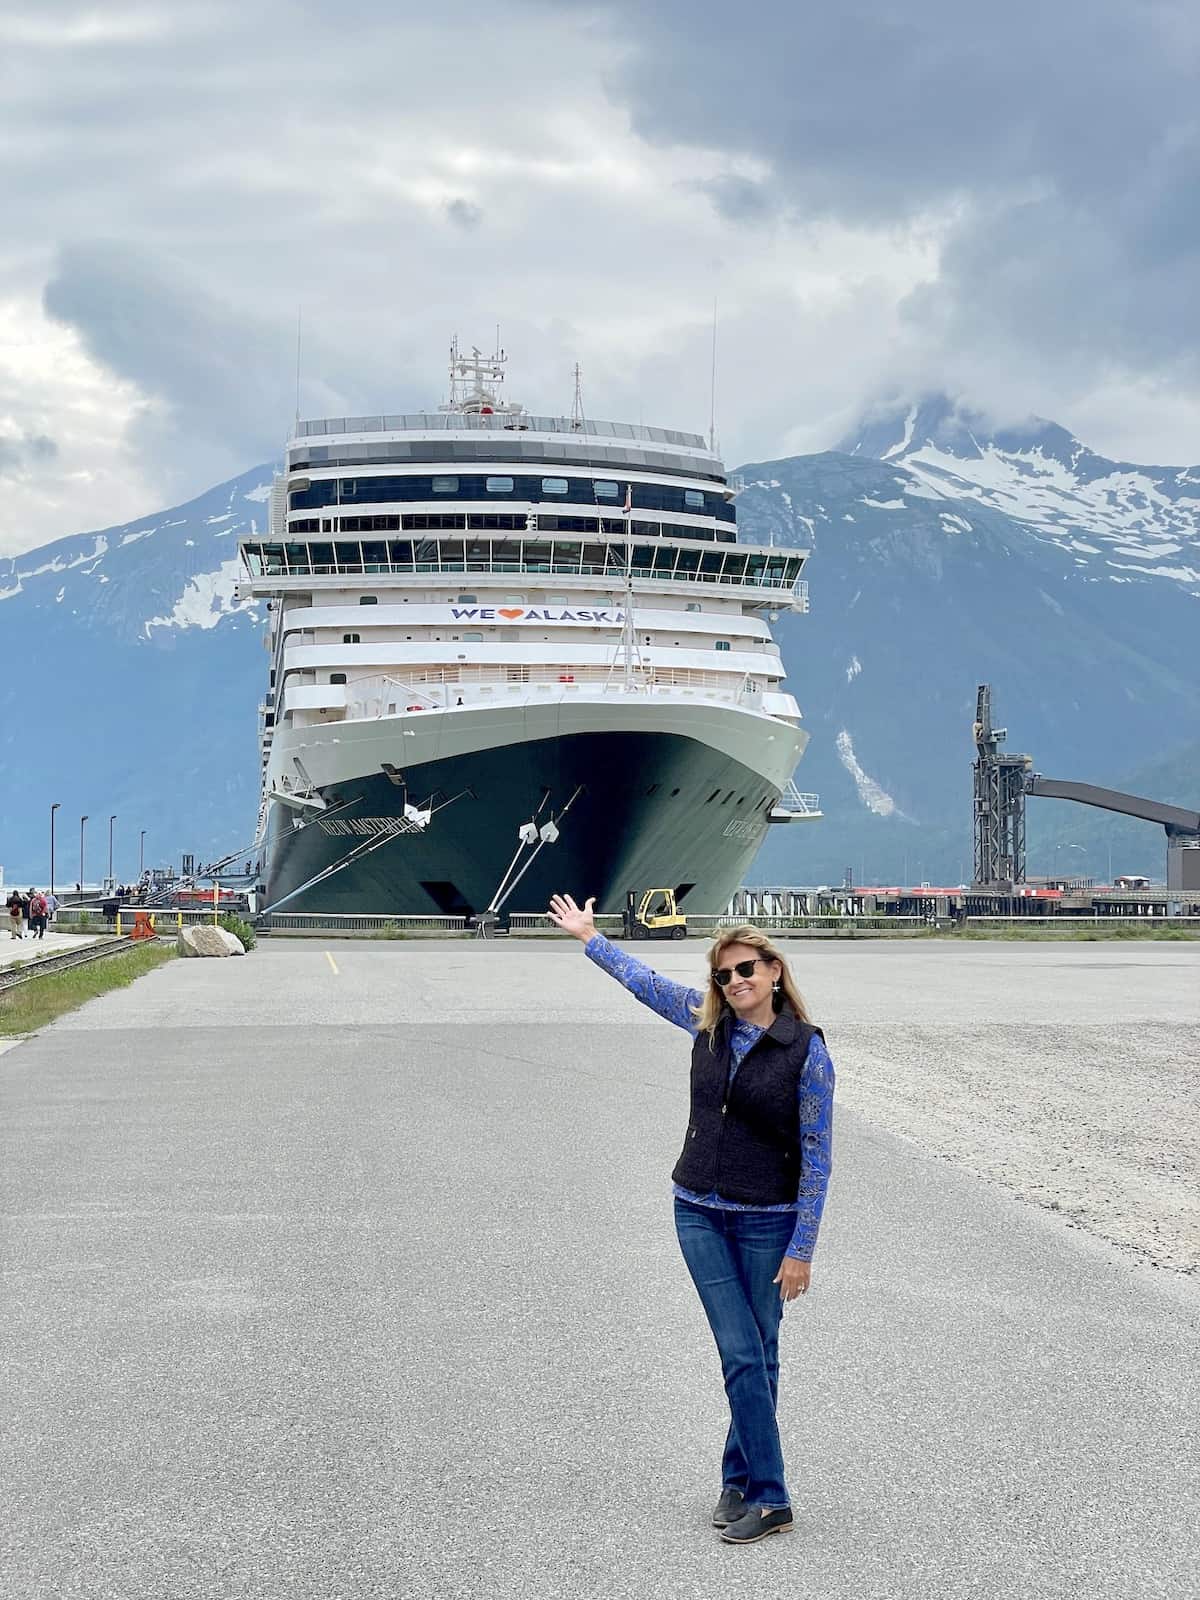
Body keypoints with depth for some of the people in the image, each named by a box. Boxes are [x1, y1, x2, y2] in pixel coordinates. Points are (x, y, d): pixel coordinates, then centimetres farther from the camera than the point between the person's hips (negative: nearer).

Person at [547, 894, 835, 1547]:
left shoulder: (807, 1051, -10)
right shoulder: (708, 1022, 3)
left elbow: (816, 1157, -8)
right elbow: (645, 981, 21)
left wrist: (801, 1250, -10)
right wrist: (589, 937, 31)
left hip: (767, 1222, -3)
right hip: (700, 1214, 3)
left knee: (759, 1357, 6)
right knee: (739, 1352, -3)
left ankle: (740, 1480, 16)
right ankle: (767, 1497, 2)